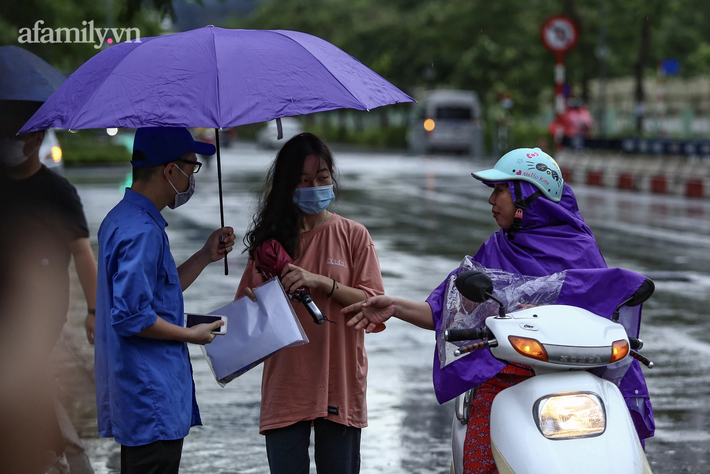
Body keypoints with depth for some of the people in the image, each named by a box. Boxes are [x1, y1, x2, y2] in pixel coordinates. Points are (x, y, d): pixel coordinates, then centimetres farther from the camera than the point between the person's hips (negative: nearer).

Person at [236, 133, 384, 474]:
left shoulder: (353, 235, 3)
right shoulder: (270, 238, 9)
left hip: (339, 384, -1)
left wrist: (321, 282, -17)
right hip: (285, 386, 1)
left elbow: (374, 303, -5)